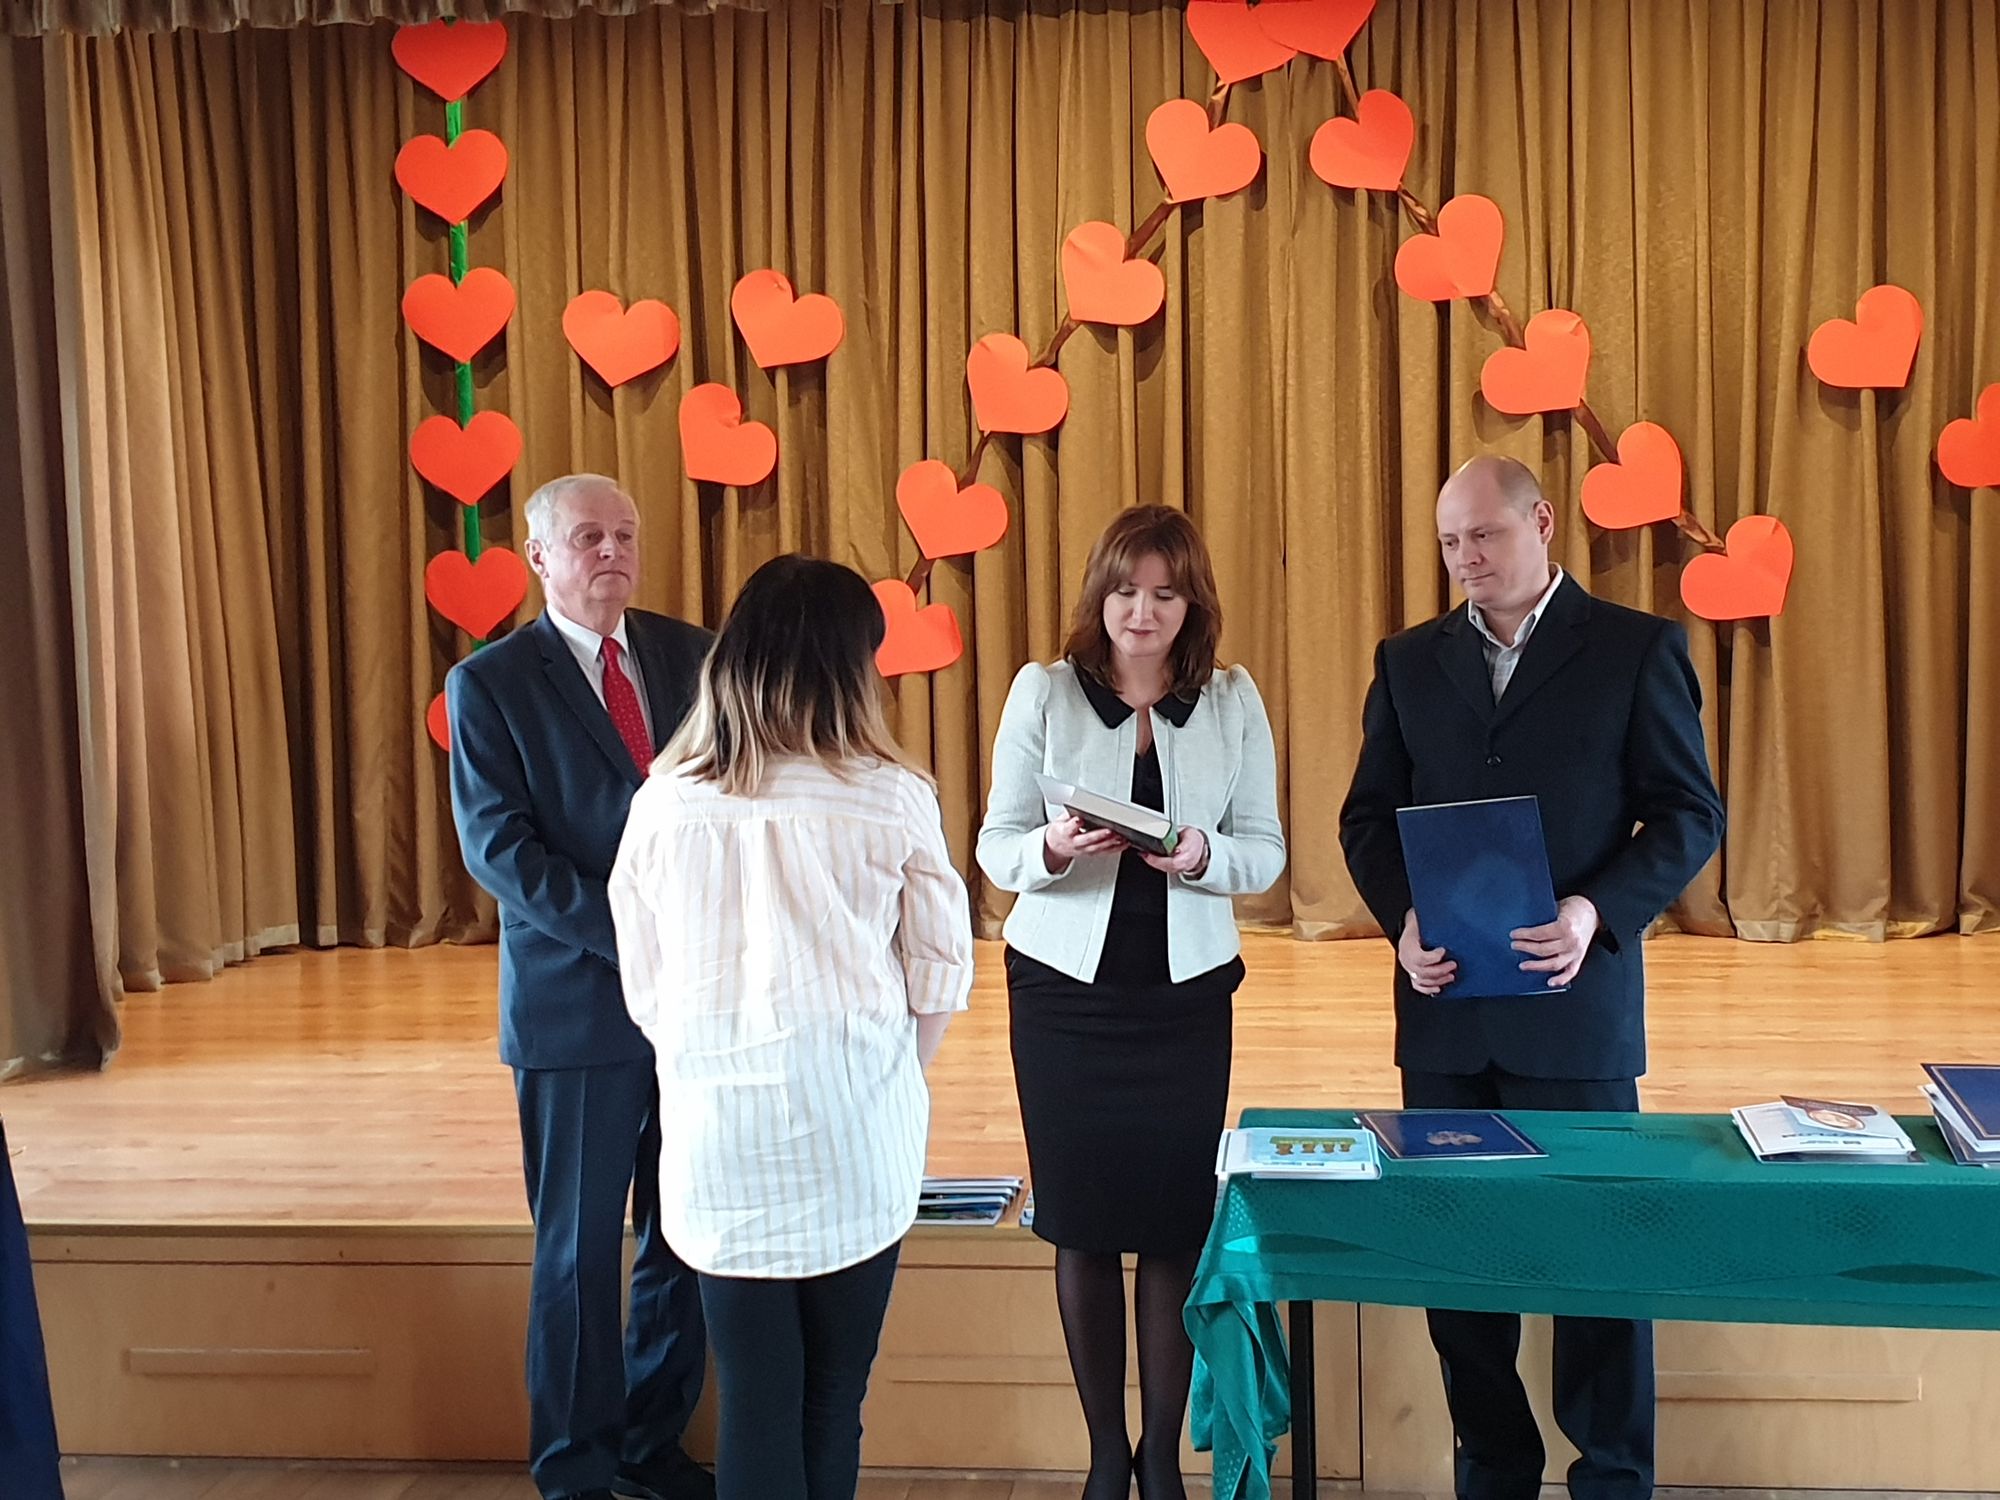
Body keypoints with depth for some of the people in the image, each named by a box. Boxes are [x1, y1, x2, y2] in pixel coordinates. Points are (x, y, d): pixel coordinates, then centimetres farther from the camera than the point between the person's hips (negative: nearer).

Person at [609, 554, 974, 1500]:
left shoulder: (665, 801, -3)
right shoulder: (892, 800, -8)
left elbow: (645, 992, 3)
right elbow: (940, 975, 1)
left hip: (718, 1135, 1)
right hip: (855, 1131, -1)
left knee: (754, 1404, 10)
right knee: (834, 1400, 16)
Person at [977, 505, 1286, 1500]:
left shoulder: (1234, 700, 2)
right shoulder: (1043, 691, -1)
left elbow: (1266, 851, 2)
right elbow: (995, 848, -1)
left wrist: (1204, 857, -19)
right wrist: (1052, 850, -22)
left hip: (1186, 990, 1)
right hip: (1064, 988, 0)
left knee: (1177, 1225, 2)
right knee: (1082, 1223, 5)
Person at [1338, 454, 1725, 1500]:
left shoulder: (1636, 649, 0)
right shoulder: (1409, 660, 9)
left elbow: (1690, 813, -3)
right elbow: (1368, 816, 9)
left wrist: (1598, 912, -18)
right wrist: (1402, 920, -9)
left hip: (1573, 998, -3)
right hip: (1444, 1002, 3)